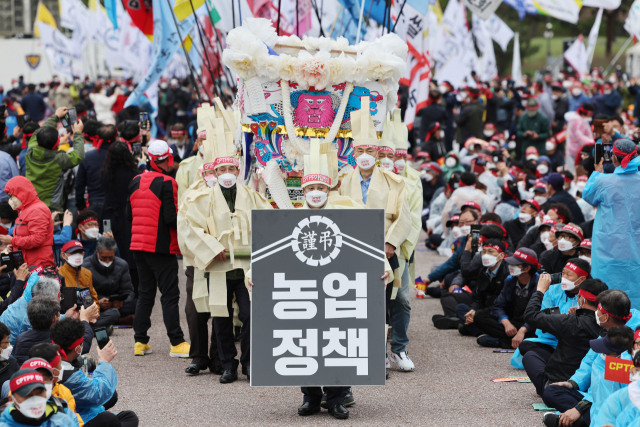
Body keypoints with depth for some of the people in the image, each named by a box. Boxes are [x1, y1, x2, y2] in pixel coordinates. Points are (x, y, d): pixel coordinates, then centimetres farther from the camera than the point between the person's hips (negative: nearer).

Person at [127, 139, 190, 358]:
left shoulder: (136, 182, 7)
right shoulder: (167, 183, -15)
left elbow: (129, 214, 12)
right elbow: (171, 218, -19)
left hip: (138, 244, 7)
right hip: (162, 247, -7)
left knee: (145, 293, 14)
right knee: (170, 294, -3)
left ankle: (140, 341, 13)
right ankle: (176, 343, -4)